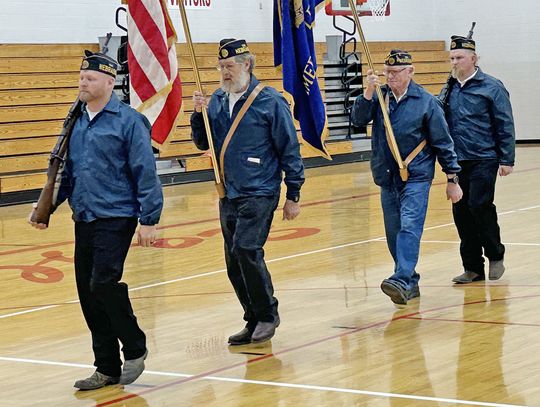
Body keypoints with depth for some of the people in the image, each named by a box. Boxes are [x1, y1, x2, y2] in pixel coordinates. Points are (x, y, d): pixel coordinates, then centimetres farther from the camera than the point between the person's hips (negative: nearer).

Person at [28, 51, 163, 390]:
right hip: (84, 220, 7)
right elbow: (66, 171, 20)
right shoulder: (77, 123, 12)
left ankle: (135, 349, 3)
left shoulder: (128, 120, -7)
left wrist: (149, 219, -13)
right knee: (88, 294, 6)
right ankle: (107, 368, 16)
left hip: (117, 218, -7)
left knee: (104, 283, -19)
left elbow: (146, 173, -10)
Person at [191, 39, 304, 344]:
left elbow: (290, 150, -5)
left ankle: (268, 315, -5)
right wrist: (199, 114, -3)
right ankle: (255, 321, 20)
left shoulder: (271, 101, -8)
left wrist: (293, 195, -7)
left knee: (246, 249, -21)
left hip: (260, 193, -6)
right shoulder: (217, 100, 8)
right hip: (228, 194, 6)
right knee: (235, 265, 8)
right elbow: (203, 143, 15)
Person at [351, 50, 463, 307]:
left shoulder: (426, 102, -4)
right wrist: (368, 92, -18)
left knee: (409, 228, -18)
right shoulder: (379, 96, 7)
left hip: (417, 177, -5)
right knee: (393, 234, 8)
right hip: (387, 179, 5)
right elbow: (358, 119, -5)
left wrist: (452, 179, -1)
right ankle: (411, 284, 18)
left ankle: (402, 280, -29)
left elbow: (443, 143, -1)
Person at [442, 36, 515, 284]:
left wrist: (507, 159, -9)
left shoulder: (491, 87, -3)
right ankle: (473, 268, 13)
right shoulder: (450, 89, 11)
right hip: (457, 161, 5)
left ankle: (495, 256, 8)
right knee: (461, 212, 4)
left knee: (480, 205, -14)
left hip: (484, 159, -5)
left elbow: (505, 126, -4)